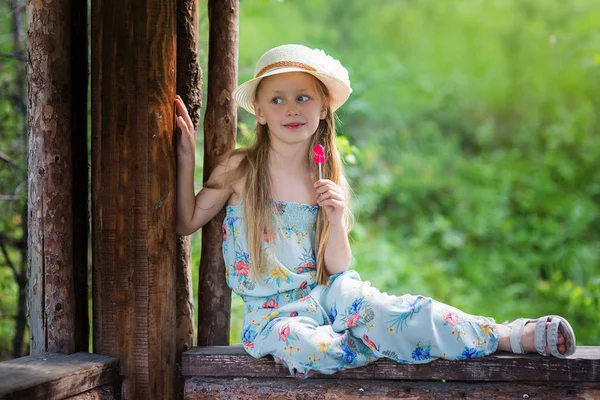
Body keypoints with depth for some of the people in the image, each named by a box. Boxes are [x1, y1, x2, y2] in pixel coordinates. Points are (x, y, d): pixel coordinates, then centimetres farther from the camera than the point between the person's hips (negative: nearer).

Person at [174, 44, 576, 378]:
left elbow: (337, 268, 3)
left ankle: (508, 336, -32)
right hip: (271, 313, -2)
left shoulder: (328, 181, 4)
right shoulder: (238, 168, -3)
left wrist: (336, 219, -16)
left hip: (323, 295, 2)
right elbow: (187, 223, 2)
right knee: (308, 348, -38)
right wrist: (187, 156, -6)